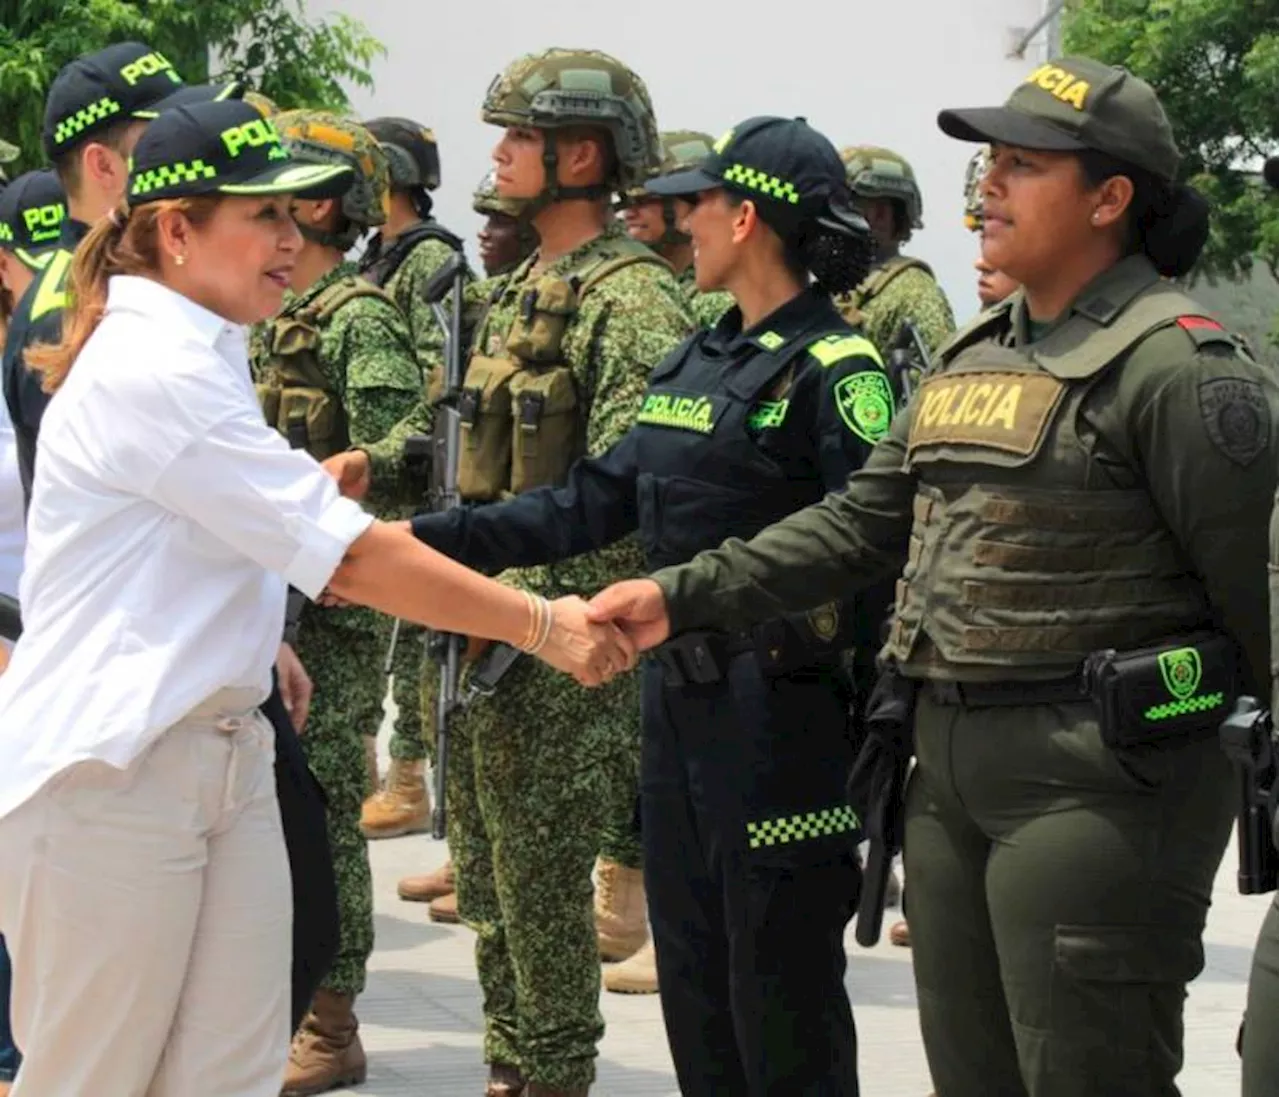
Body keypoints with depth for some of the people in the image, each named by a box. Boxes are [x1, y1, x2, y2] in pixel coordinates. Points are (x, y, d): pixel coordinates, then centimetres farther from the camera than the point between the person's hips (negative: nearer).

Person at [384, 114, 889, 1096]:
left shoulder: (833, 371, -12)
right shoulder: (698, 363, 14)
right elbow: (598, 501, 15)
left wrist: (882, 717, -26)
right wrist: (436, 536, 10)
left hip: (781, 710, -9)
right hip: (679, 700, 9)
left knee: (784, 1005, 0)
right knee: (695, 985, 16)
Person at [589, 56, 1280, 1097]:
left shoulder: (1175, 363, -13)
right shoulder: (974, 355, 14)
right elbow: (863, 522, 15)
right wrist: (683, 597, 8)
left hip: (1096, 779, -9)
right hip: (951, 766, 9)